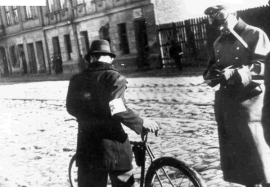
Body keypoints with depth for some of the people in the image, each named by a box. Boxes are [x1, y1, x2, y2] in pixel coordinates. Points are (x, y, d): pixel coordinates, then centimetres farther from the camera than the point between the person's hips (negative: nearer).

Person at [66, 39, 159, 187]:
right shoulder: (114, 77, -9)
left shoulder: (76, 80, 6)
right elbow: (117, 110, -22)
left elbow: (72, 108, 15)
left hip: (87, 146, 4)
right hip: (112, 144, -4)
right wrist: (141, 123, -12)